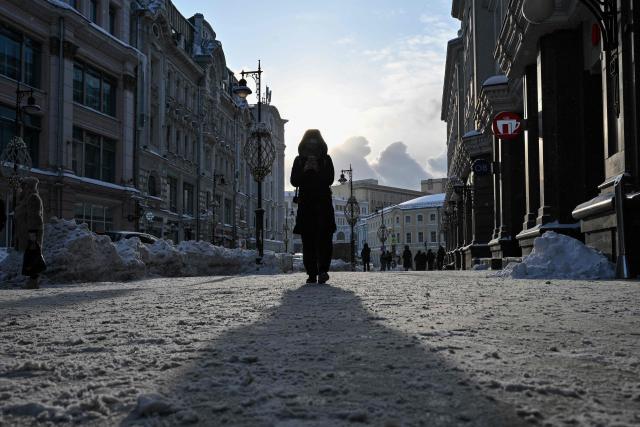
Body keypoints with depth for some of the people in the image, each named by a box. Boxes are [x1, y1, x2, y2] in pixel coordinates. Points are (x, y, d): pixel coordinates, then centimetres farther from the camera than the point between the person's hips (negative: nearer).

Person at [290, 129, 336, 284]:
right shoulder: (299, 160, 14)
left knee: (324, 237, -15)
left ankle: (323, 269, -20)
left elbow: (330, 180, 0)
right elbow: (294, 181, 4)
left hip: (323, 203, -1)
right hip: (305, 204, 1)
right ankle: (312, 273, -4)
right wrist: (304, 170, -11)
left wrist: (317, 170, -14)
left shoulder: (326, 159, 11)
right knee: (308, 240, -4)